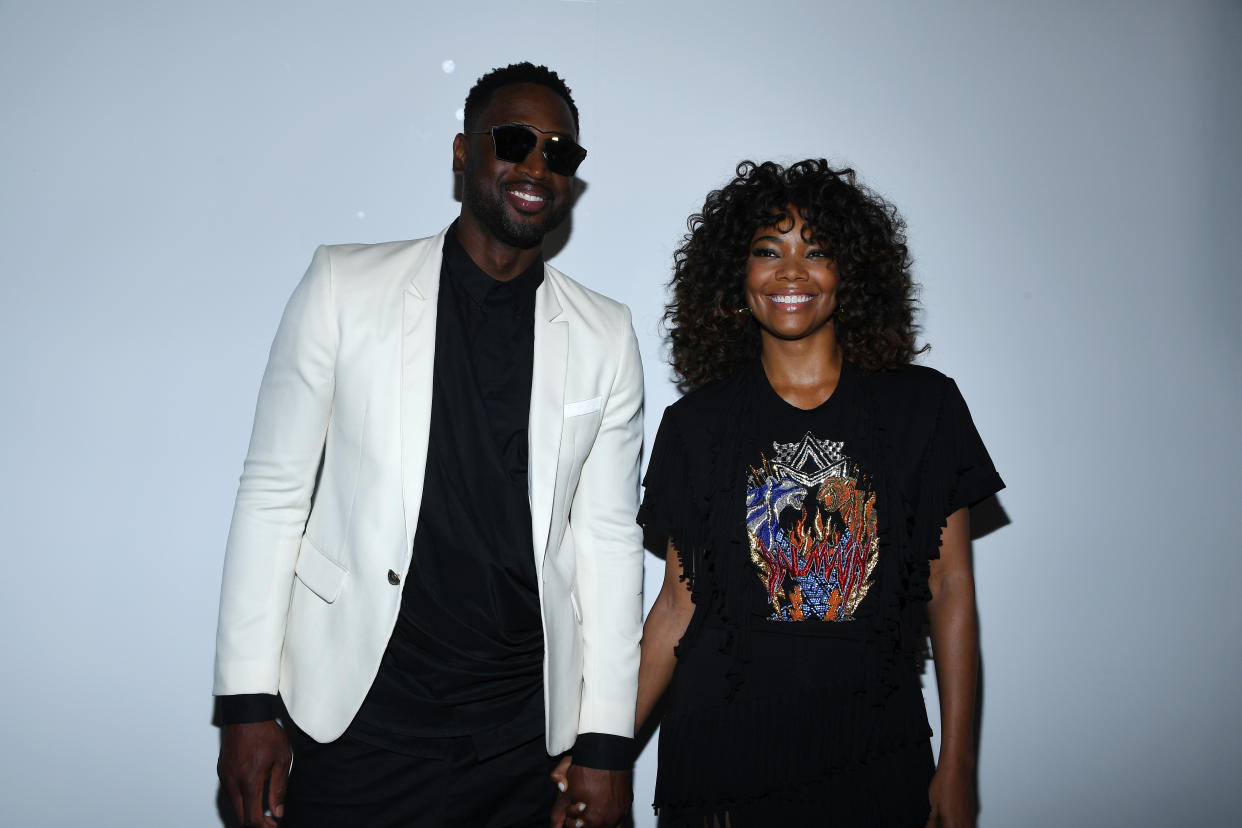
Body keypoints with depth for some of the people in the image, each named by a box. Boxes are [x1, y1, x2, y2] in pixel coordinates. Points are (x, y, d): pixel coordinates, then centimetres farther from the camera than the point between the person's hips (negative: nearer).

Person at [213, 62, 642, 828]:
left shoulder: (606, 335, 3)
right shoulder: (344, 285, -1)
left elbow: (608, 537, 3)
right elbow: (274, 492, -1)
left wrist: (606, 742, 1)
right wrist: (248, 701, -4)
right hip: (359, 723, -1)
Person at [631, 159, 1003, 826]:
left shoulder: (924, 406, -1)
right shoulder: (696, 424, 0)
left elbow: (950, 590, 0)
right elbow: (679, 602, 1)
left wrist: (957, 767, -2)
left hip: (877, 768, 0)